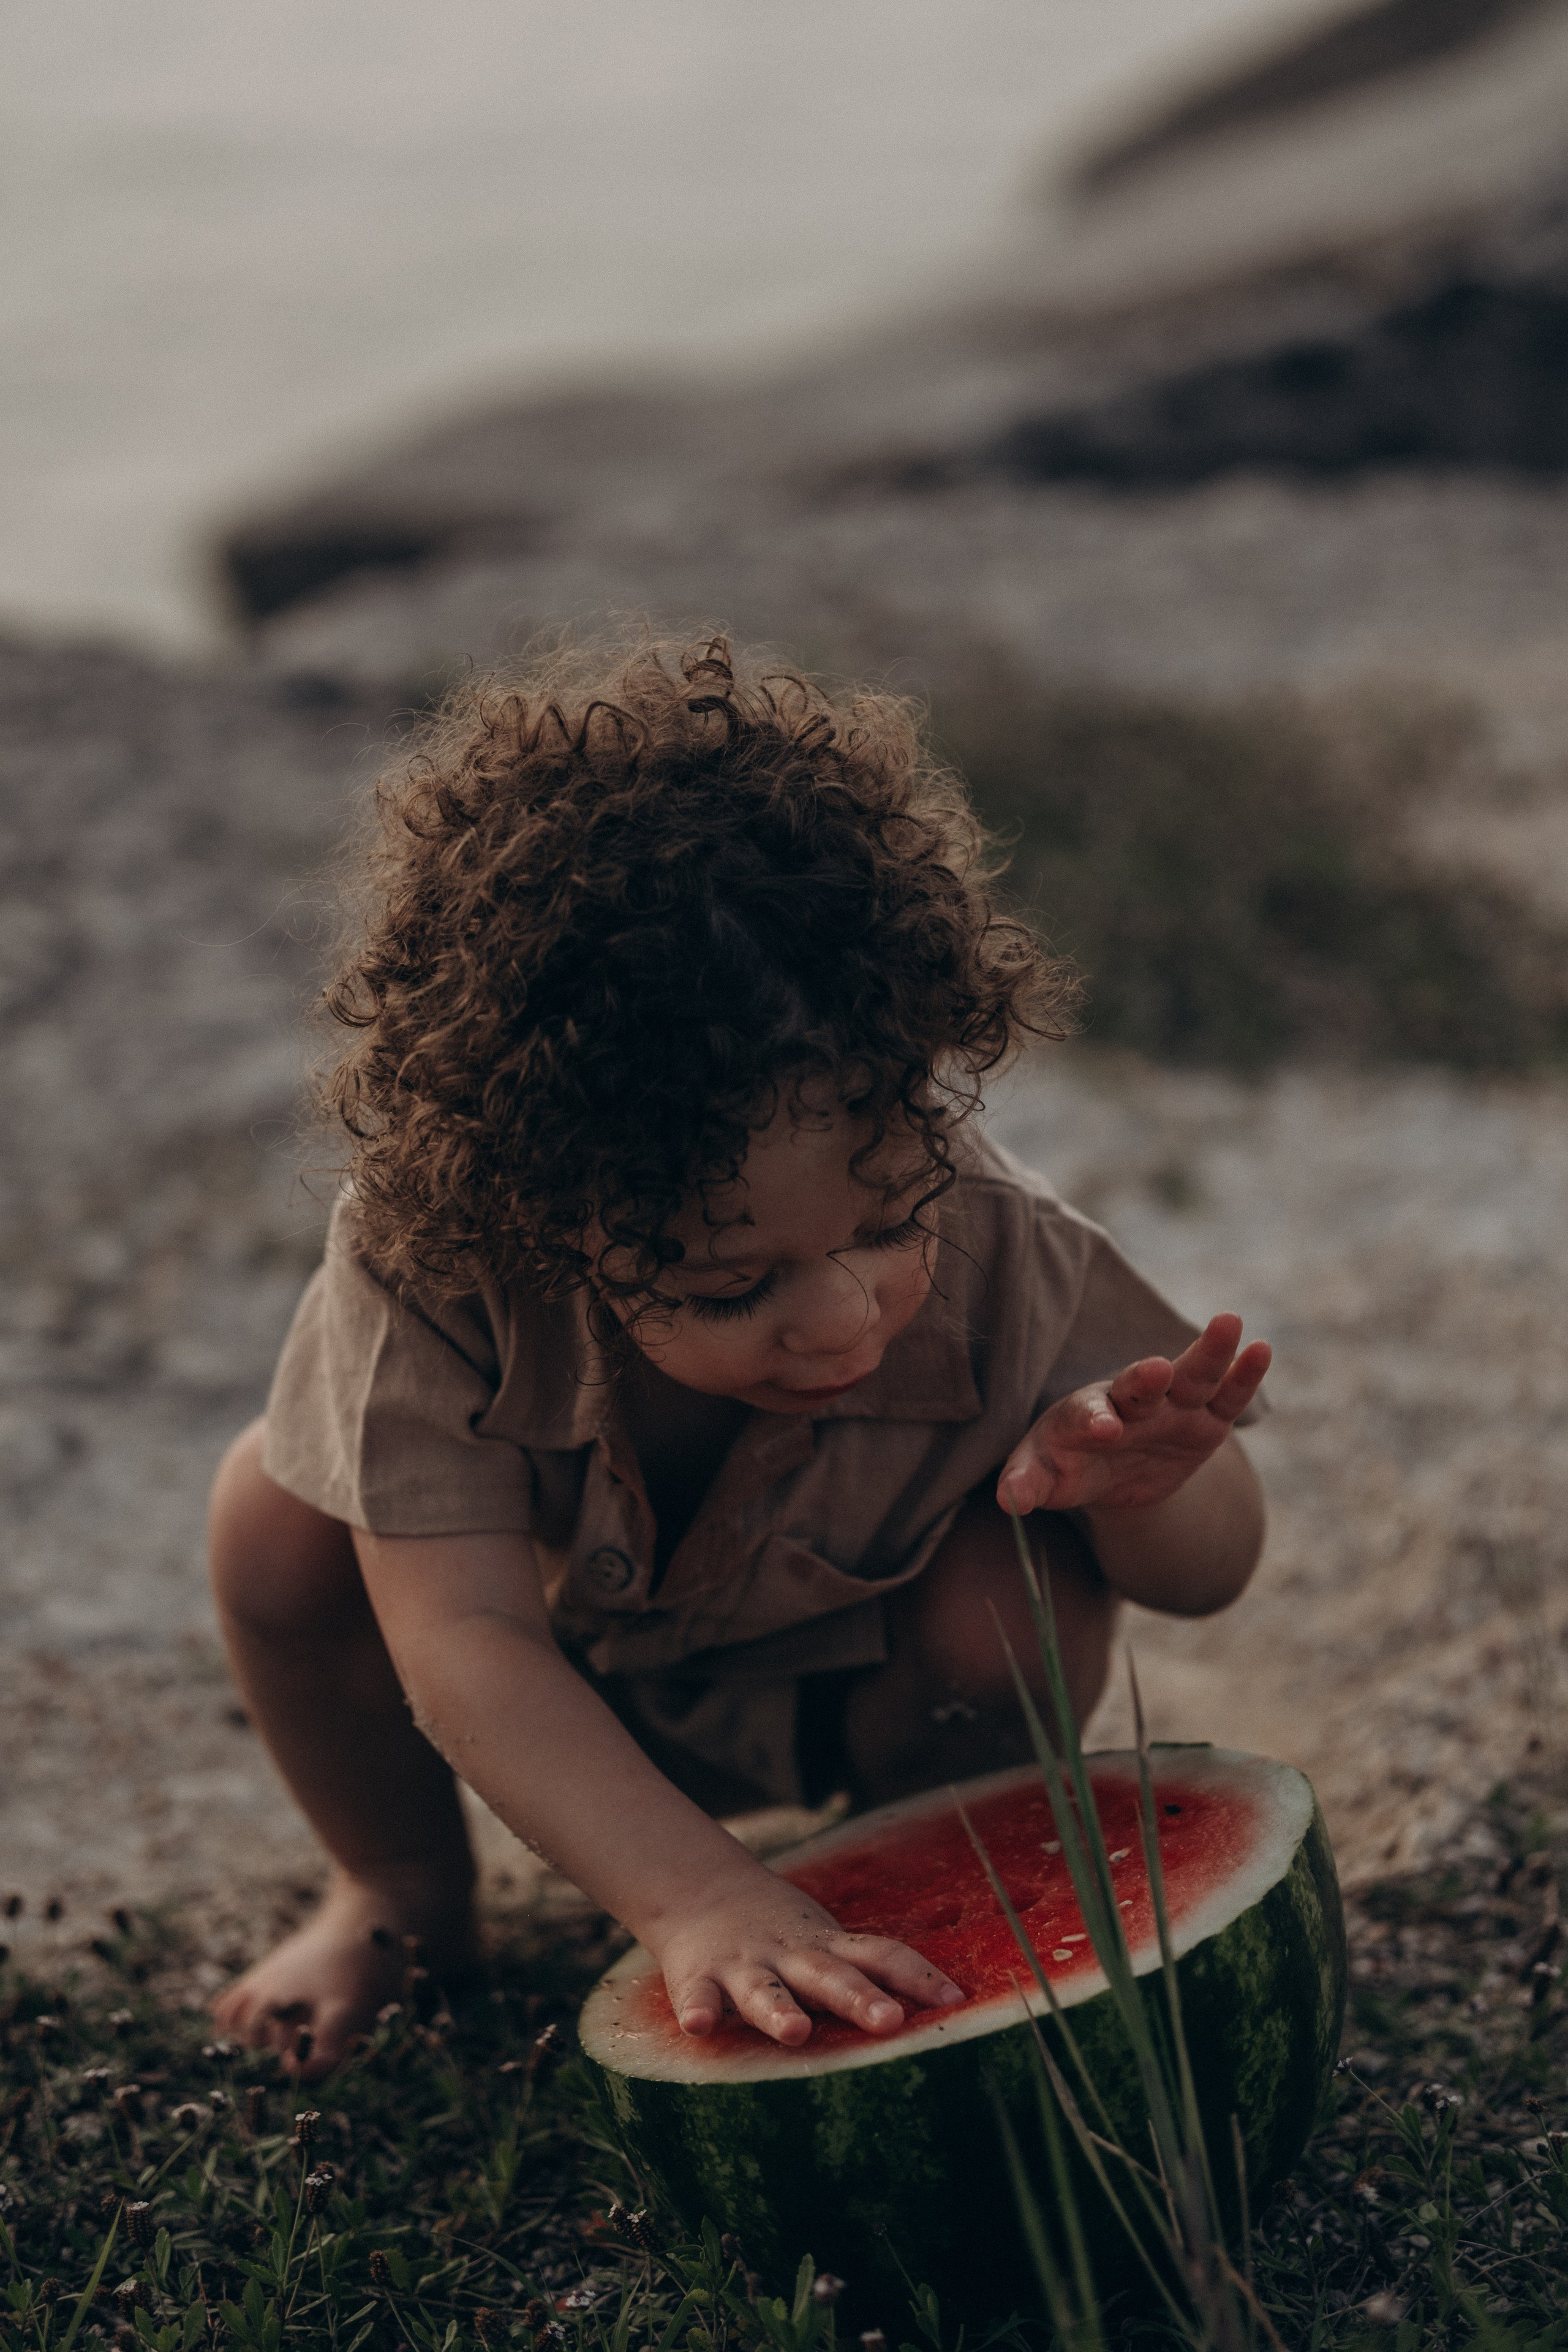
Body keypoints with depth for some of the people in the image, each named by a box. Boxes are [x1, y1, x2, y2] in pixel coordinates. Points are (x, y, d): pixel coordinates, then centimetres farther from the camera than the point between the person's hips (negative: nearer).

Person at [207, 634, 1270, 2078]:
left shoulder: (988, 1253, -35)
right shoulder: (428, 1266, -40)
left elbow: (1213, 1574, -21)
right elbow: (461, 1640, -44)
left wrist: (1136, 1485, -47)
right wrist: (699, 1899, -57)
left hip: (845, 1688, 0)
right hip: (567, 1674, 0)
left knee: (1025, 1600, -31)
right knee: (277, 1519, -23)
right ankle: (403, 1889, 6)